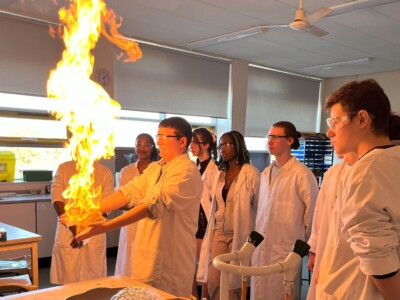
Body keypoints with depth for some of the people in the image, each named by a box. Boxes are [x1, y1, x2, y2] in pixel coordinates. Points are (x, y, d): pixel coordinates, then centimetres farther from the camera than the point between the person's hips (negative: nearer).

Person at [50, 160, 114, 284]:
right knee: (67, 281, 3)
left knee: (93, 282, 5)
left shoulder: (105, 173, 2)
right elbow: (56, 200, -3)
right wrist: (73, 228, -12)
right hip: (67, 232, 0)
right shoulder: (64, 168, 4)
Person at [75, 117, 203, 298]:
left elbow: (153, 205, -29)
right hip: (146, 259, 7)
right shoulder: (154, 168, 9)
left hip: (169, 265, -7)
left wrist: (105, 227, -35)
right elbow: (129, 192, -3)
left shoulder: (187, 172, -18)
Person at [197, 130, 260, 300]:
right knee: (213, 282, 6)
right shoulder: (219, 174, 11)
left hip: (239, 235, -6)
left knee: (235, 283, 4)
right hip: (218, 234, 6)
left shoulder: (251, 173, -9)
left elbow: (259, 206, -6)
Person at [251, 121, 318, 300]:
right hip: (262, 247, 7)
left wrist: (304, 241, -1)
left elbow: (313, 210, -10)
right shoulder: (266, 173, 9)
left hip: (286, 248, -7)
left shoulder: (301, 173, -14)